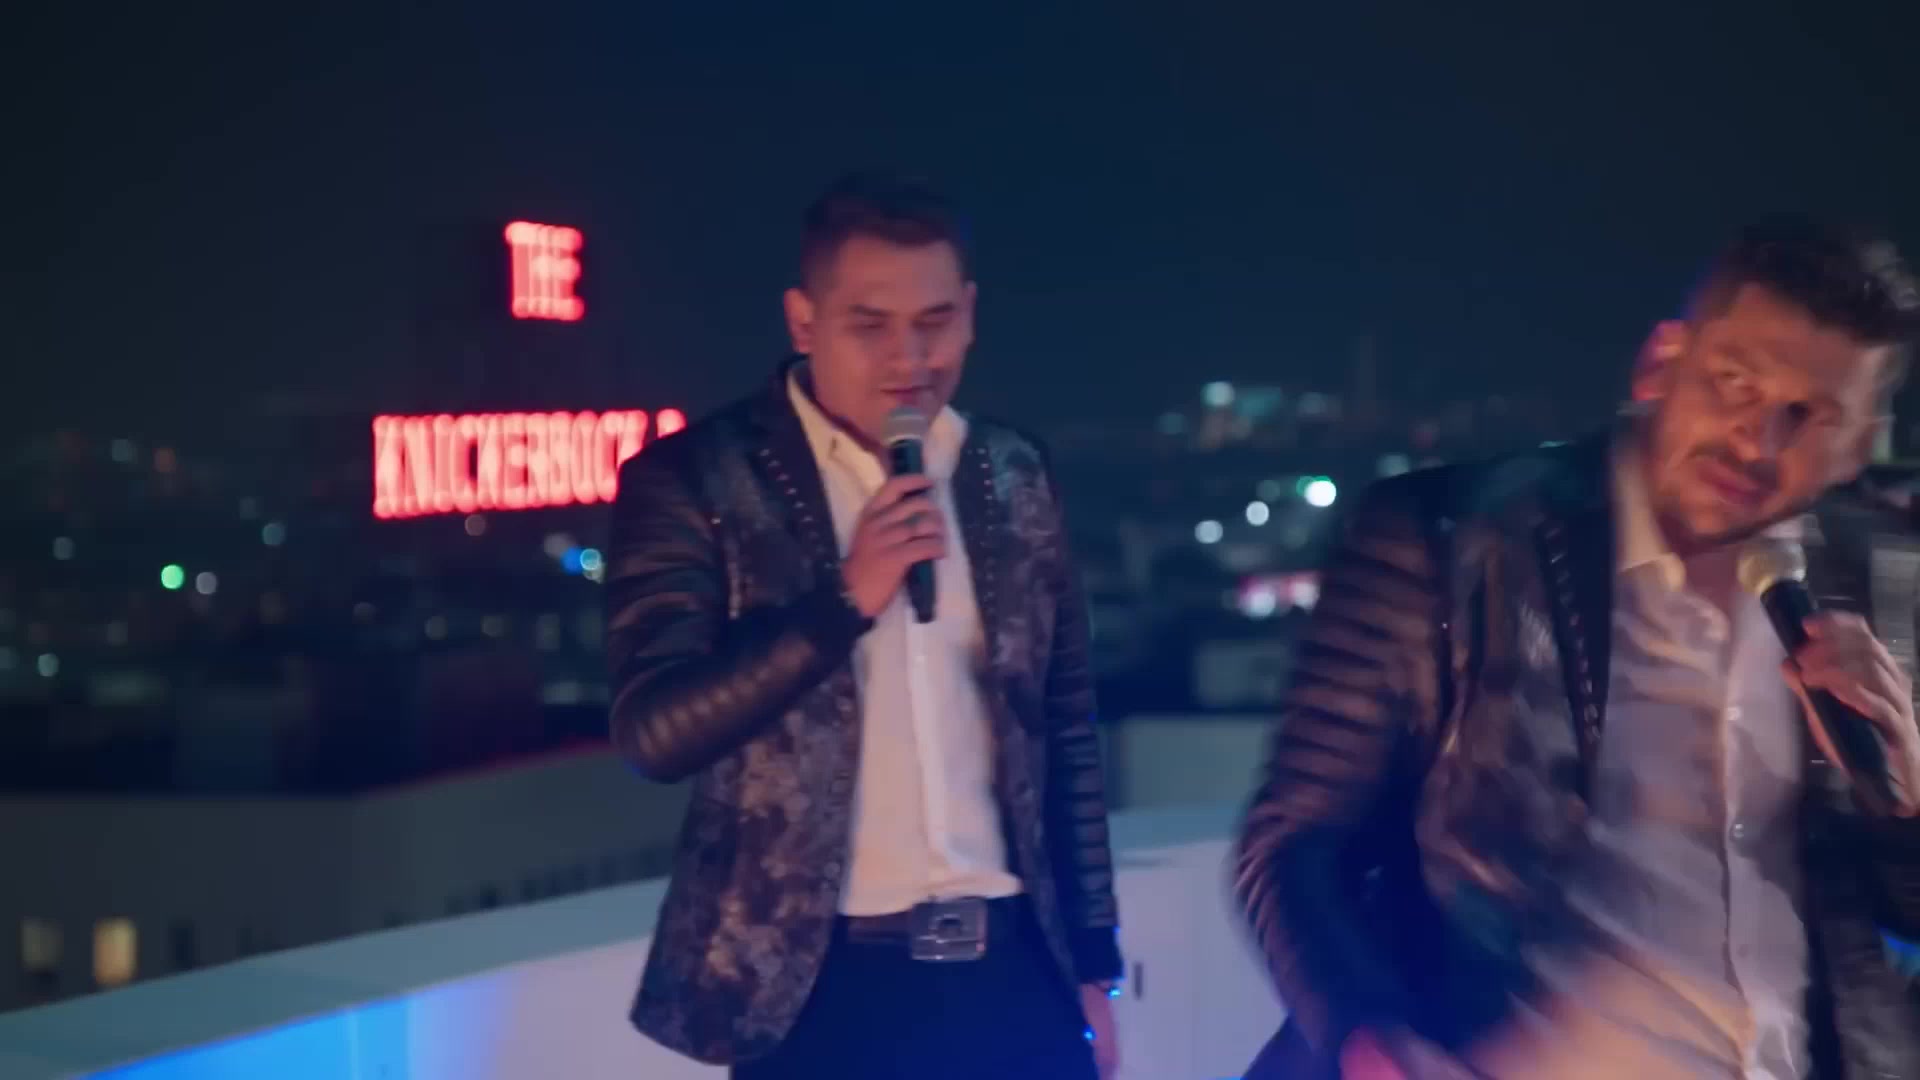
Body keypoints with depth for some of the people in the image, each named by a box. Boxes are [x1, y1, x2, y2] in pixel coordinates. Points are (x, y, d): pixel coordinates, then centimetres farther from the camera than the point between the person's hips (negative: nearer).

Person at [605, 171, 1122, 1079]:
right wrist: (844, 601, -23)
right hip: (824, 989, -3)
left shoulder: (1015, 479, 8)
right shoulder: (695, 482, -6)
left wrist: (1092, 963, 14)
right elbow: (653, 731, -14)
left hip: (1014, 973, 4)